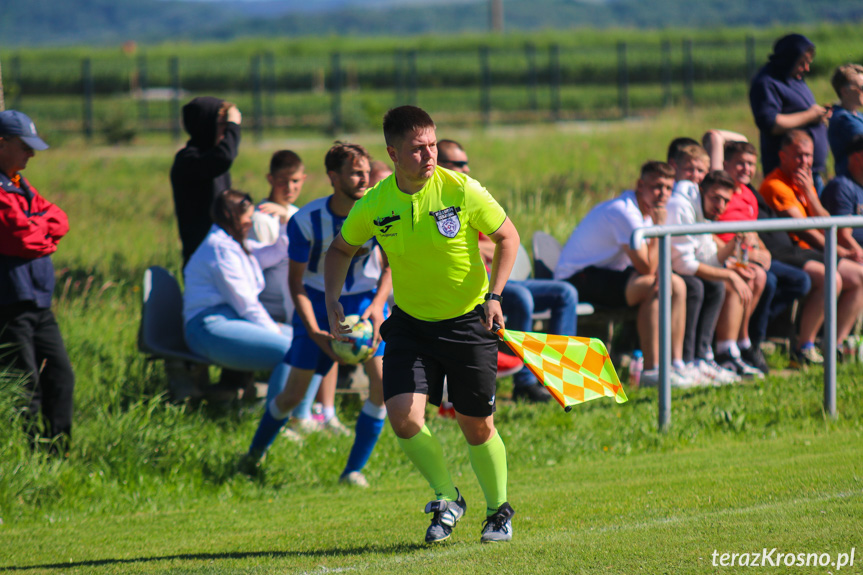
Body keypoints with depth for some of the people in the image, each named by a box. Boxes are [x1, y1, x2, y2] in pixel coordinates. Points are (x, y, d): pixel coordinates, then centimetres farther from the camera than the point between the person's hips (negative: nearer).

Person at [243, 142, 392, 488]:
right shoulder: (306, 221, -20)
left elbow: (389, 265, 2)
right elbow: (296, 282, -11)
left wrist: (378, 304, -16)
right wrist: (314, 332, -22)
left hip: (364, 299, 2)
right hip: (318, 301, -2)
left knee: (383, 382, -18)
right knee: (294, 394, -2)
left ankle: (354, 470, -4)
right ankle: (253, 457, 25)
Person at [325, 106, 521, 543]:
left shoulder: (462, 191, -16)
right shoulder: (374, 205, -9)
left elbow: (507, 236, -3)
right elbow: (341, 249, 9)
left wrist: (493, 296, -13)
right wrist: (331, 300, -5)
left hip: (468, 322, -2)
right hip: (410, 323, 2)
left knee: (477, 425, 4)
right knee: (403, 414, -15)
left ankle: (498, 510, 29)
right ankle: (447, 498, 8)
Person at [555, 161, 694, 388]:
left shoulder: (646, 210, 9)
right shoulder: (625, 212, -23)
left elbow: (650, 265, 8)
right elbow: (647, 269, -25)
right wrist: (659, 226, -20)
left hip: (608, 272, 10)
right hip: (578, 278, -10)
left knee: (676, 285, 3)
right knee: (653, 287, -27)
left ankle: (676, 365, 2)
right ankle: (651, 370, -25)